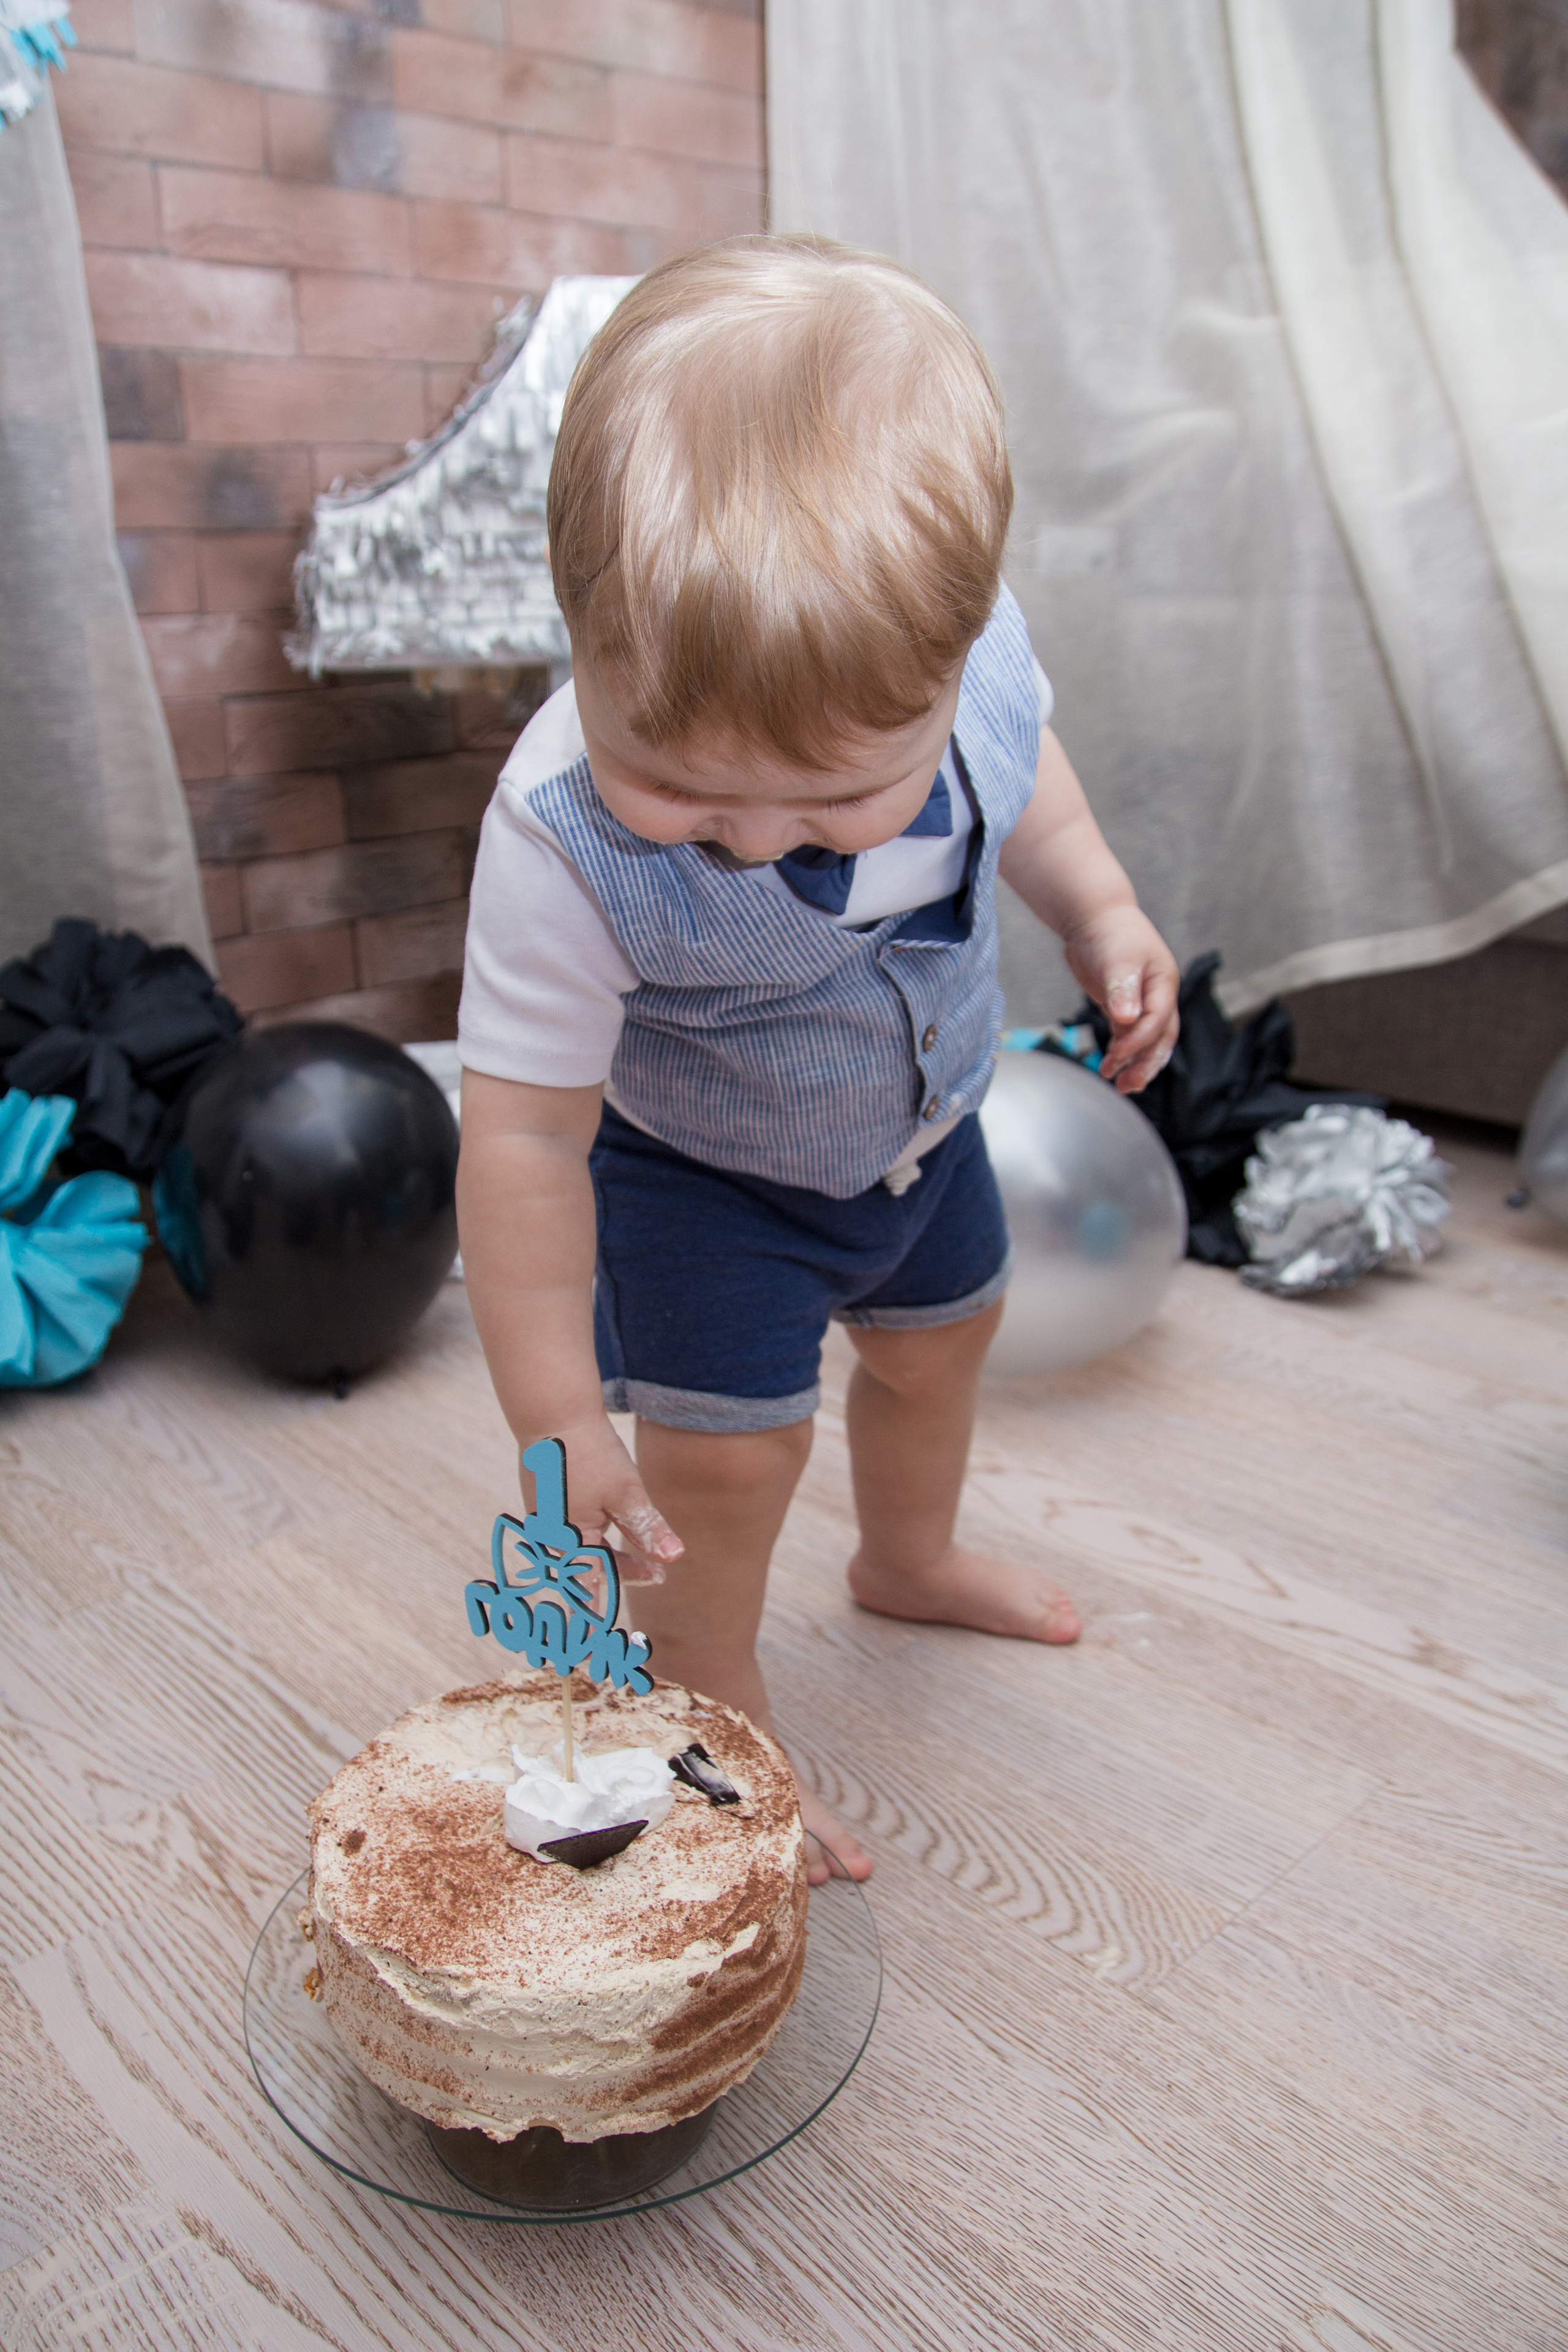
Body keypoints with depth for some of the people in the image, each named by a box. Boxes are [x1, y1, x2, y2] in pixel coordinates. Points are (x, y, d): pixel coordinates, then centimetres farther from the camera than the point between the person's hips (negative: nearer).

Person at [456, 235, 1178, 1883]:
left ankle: (910, 1559, 56)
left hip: (921, 1121, 6)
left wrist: (1102, 914, -10)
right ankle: (720, 1725, 26)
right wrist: (559, 1428, -27)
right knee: (722, 1454, -5)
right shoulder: (564, 838, -40)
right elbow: (525, 1135, -32)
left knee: (941, 1335, 24)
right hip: (696, 1177, -5)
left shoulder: (971, 649, -27)